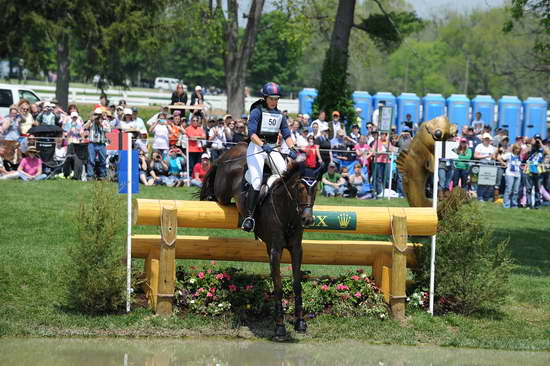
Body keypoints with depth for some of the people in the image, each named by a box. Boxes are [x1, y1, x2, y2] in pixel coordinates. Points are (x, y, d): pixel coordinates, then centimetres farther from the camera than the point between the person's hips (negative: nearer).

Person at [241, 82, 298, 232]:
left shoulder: (279, 115, 13)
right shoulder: (257, 112, -5)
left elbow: (286, 134, 12)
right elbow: (252, 132, -17)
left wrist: (292, 148, -7)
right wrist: (263, 145, -33)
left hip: (272, 149, 6)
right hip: (256, 148, -6)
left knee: (284, 172, -22)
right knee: (256, 181, -19)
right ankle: (249, 216, -20)